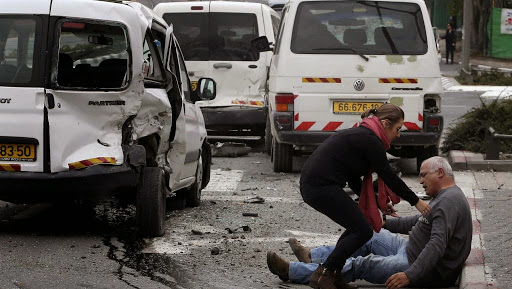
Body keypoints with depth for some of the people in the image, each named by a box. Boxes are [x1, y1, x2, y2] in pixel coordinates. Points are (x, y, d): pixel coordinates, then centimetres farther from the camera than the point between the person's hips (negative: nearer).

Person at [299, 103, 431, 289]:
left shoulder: (361, 135, 21)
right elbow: (389, 177, -5)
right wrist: (416, 202, 4)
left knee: (358, 227, 16)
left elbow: (354, 180, 24)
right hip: (321, 187, -10)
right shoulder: (370, 140, -9)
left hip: (311, 184, 10)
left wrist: (379, 203, 22)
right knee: (362, 231, -5)